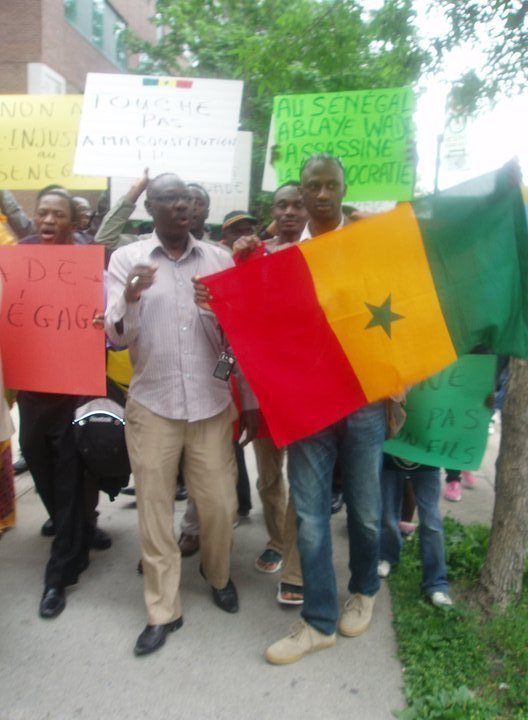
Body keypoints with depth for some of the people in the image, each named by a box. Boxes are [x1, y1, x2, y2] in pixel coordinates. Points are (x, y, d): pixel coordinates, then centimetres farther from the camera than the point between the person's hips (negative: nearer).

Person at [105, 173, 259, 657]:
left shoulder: (219, 258, 4)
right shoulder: (127, 258, 0)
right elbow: (116, 338, -5)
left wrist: (251, 400, 7)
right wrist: (129, 301, -27)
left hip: (212, 404, 1)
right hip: (151, 405, -1)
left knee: (219, 504, 8)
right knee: (154, 508, 8)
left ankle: (219, 575, 38)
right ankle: (162, 610, 25)